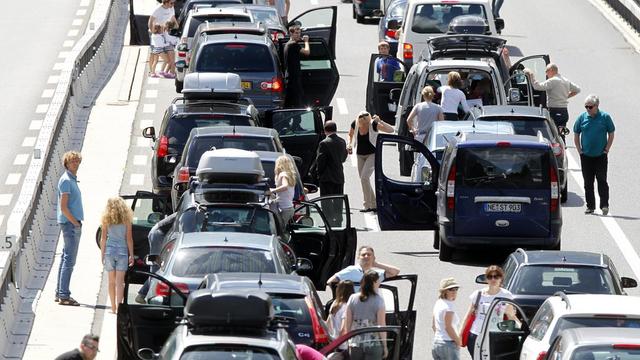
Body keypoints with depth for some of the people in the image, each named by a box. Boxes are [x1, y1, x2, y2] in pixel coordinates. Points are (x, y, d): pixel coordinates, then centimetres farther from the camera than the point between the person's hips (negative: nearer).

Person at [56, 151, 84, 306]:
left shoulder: (72, 179, 17)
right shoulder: (66, 180, -14)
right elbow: (63, 207, -19)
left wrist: (77, 222, 15)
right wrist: (76, 223, -14)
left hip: (73, 223, 10)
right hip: (70, 224, -10)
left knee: (66, 258, 13)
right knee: (69, 260, -10)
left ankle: (60, 293, 18)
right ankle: (64, 295, -11)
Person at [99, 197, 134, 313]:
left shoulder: (106, 219, 1)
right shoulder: (126, 219, -2)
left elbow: (103, 238, 1)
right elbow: (129, 238, -1)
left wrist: (102, 254, 8)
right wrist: (131, 255, 5)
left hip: (109, 251, 1)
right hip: (122, 251, -1)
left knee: (112, 281, 11)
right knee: (119, 281, -3)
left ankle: (113, 308, 15)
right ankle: (119, 306, -14)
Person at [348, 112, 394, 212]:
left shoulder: (373, 124, -19)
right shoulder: (355, 125, -9)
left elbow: (391, 130, -25)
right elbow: (350, 134, 13)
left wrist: (380, 121, -36)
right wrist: (349, 144, -5)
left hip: (372, 155, -6)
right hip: (360, 155, 6)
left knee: (364, 177, -19)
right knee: (363, 179, 9)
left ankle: (367, 205, -12)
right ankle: (374, 204, 21)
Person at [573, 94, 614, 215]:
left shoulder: (605, 117, -4)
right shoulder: (582, 118, 1)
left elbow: (611, 134, 3)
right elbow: (576, 135, 10)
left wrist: (606, 150, -3)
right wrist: (580, 151, 3)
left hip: (601, 156, -2)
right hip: (586, 156, 2)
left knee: (602, 180, -6)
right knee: (588, 182, 6)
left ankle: (604, 205, -2)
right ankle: (590, 206, 13)